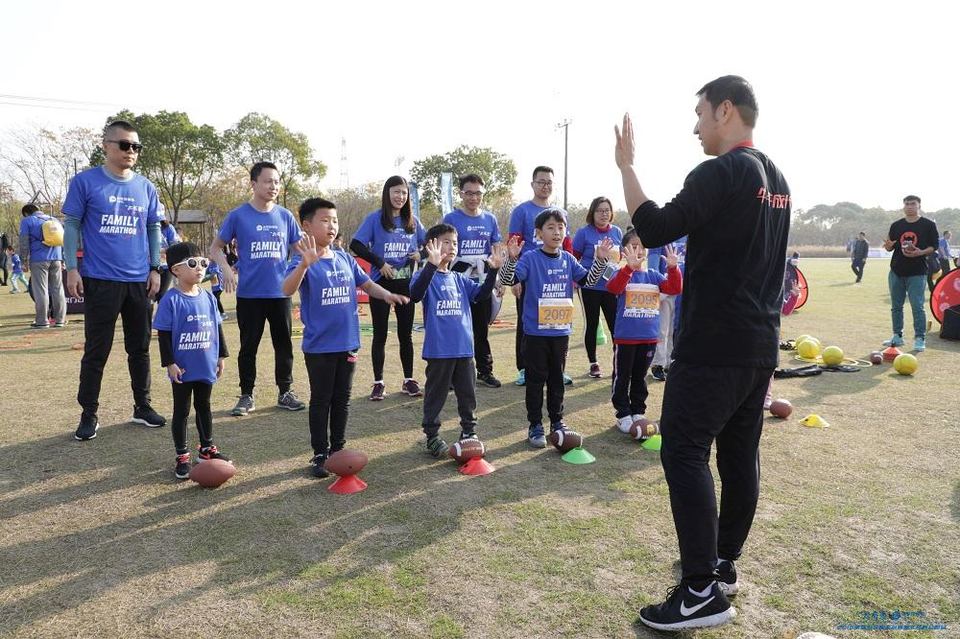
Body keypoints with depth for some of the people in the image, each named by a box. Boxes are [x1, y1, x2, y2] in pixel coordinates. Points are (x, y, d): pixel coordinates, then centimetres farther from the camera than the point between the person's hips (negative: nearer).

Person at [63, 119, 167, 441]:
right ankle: (89, 414, 14)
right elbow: (72, 225, 0)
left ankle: (142, 406, 23)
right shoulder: (85, 181, -2)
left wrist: (155, 268, 7)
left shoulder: (146, 187, 8)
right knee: (96, 350, 3)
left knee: (140, 347, 11)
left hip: (140, 281, 4)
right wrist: (72, 268, -6)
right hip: (100, 280, -3)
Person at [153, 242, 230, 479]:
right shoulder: (171, 300, -13)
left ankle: (207, 448, 32)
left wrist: (221, 355, 11)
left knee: (204, 406, 18)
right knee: (181, 410, 8)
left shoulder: (208, 297, 3)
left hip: (206, 366, 5)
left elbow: (217, 327, 11)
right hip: (183, 369, -5)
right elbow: (164, 334, -12)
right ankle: (182, 456, 18)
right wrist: (169, 363, -14)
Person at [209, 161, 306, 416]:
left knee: (284, 344, 8)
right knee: (248, 346, 6)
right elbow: (216, 247, 6)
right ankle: (246, 396, 18)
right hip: (249, 293, -2)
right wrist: (226, 269, -12)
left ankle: (285, 392, 21)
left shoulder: (285, 216, 5)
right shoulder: (238, 215, -1)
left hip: (280, 292, 2)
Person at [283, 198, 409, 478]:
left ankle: (338, 448, 29)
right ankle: (320, 454, 19)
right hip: (319, 346, -5)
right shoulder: (303, 261, -12)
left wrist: (387, 294, -6)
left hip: (347, 342, 5)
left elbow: (366, 284, 14)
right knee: (321, 400, 7)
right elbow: (287, 290, -29)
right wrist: (306, 263, -45)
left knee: (342, 399, 15)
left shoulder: (345, 258, 5)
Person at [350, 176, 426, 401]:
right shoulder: (375, 219, -3)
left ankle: (408, 380, 20)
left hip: (406, 283, 3)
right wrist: (380, 263, -15)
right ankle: (378, 383, 12)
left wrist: (421, 254, -5)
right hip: (381, 283, -3)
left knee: (406, 334, 9)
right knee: (380, 334, 3)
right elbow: (356, 245, -10)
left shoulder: (412, 221, 8)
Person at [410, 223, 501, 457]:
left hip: (464, 348, 6)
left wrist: (493, 270, -5)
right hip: (438, 350, -6)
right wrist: (432, 265, -38)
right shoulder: (425, 276, -8)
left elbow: (481, 294, 7)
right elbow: (415, 295, -28)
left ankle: (469, 431, 29)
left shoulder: (460, 279, 12)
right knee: (436, 394, 6)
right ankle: (432, 435, 19)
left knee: (468, 394, 14)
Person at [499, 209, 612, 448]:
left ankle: (557, 420, 29)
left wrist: (600, 260, -6)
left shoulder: (568, 259, 5)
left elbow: (588, 280, 6)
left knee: (557, 378, 16)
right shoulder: (530, 258, -10)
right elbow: (507, 280, -19)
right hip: (535, 332, -4)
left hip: (561, 331, 5)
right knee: (536, 379, 5)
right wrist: (512, 258, -36)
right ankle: (535, 425, 15)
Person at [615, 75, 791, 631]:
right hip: (761, 344, 9)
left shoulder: (721, 173, -14)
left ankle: (703, 591, -4)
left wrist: (626, 165, -12)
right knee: (740, 452, 13)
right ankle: (724, 564, 26)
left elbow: (653, 231, -21)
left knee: (685, 452, -6)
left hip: (714, 345, -9)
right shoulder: (776, 179, 16)